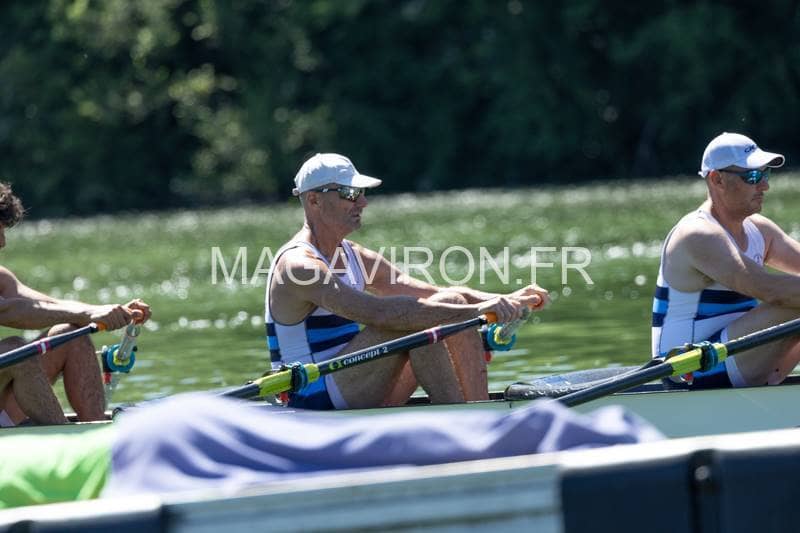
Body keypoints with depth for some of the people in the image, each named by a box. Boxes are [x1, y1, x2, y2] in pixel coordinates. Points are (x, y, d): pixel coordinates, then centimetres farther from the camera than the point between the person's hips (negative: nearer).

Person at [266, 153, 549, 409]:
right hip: (317, 401, -9)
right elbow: (379, 312, -31)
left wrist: (503, 301, -9)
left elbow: (436, 294, 9)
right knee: (412, 322, -26)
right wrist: (473, 312, -35)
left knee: (453, 302, 0)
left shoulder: (355, 258, 14)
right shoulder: (298, 265, -17)